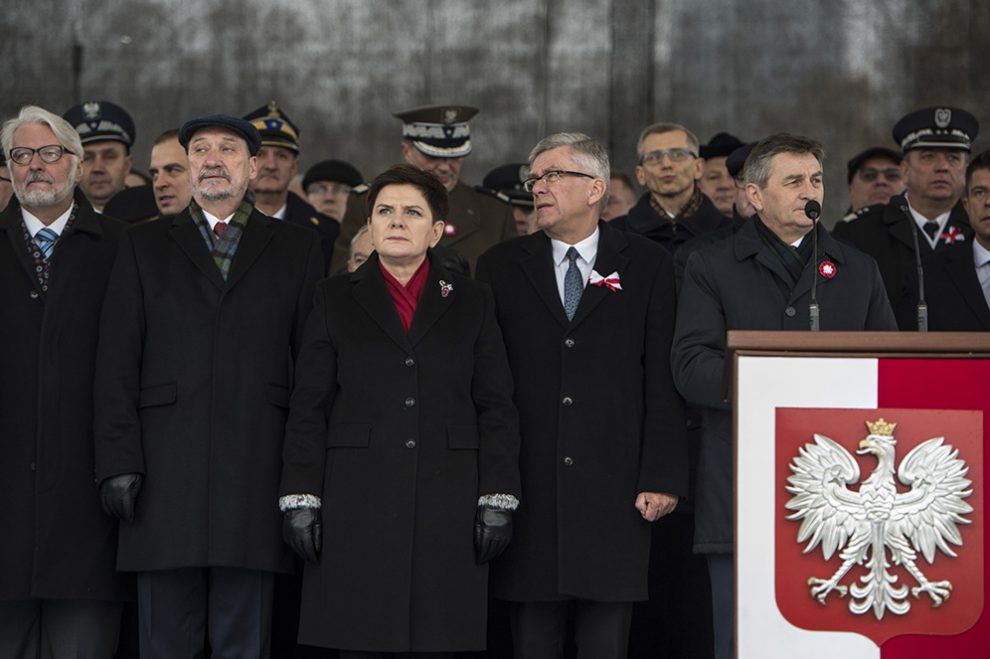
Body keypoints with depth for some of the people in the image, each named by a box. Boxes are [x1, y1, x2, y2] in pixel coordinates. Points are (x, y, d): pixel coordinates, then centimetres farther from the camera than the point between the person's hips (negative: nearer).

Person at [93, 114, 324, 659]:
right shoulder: (144, 246, 13)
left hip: (257, 467, 0)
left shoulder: (298, 250, 12)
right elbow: (116, 364, 7)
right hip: (165, 470, 0)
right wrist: (117, 463, -4)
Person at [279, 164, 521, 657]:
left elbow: (496, 410, 7)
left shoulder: (471, 304, 10)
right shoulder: (335, 300, 10)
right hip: (357, 503, 0)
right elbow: (309, 409, 6)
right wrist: (300, 498, -2)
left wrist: (498, 500, -1)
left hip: (447, 504, 0)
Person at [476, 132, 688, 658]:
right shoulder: (501, 267, 10)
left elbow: (663, 380, 3)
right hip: (525, 491, 1)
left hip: (613, 495, -1)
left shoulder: (648, 265, 7)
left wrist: (662, 477, -5)